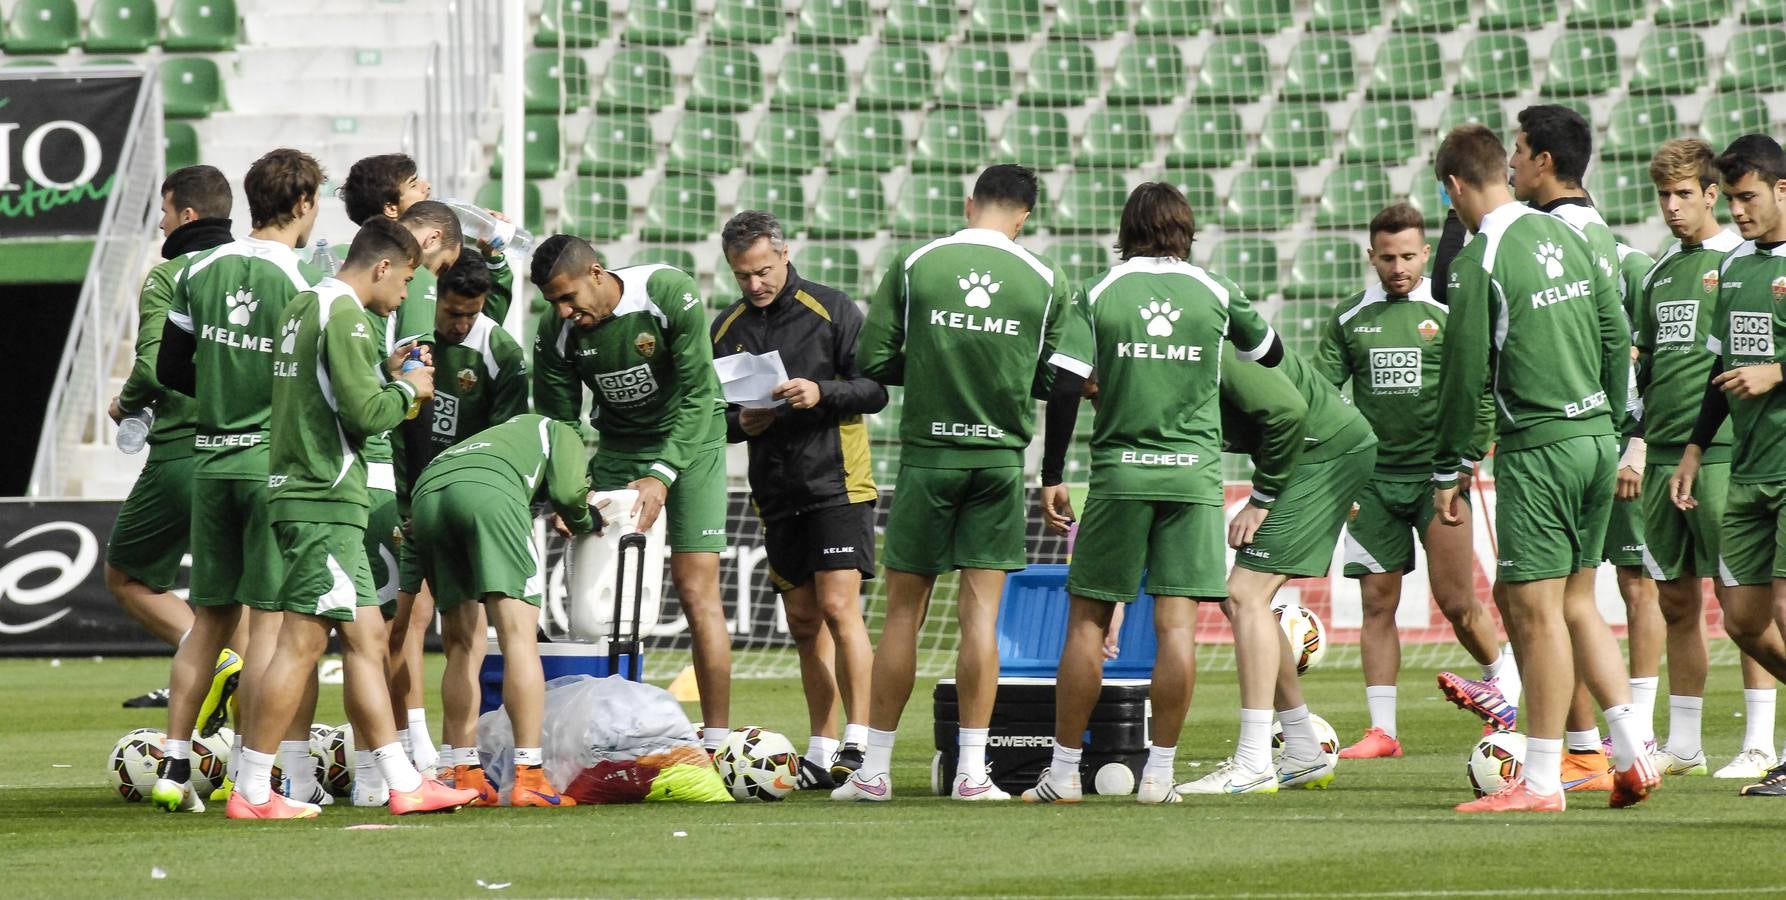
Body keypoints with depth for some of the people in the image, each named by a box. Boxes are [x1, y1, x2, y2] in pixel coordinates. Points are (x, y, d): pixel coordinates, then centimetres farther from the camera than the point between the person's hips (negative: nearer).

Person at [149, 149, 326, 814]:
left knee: (209, 618, 14)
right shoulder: (301, 286, -12)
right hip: (275, 461, -5)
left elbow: (171, 371, 10)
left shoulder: (201, 272, 5)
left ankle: (173, 766, 12)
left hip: (212, 460, 5)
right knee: (269, 621, -1)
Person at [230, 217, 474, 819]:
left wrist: (385, 375, 14)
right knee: (303, 641, -8)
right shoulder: (343, 316, -13)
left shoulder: (305, 308, 17)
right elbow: (364, 413, -20)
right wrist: (407, 389, -2)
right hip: (325, 501, -10)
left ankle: (402, 783, 11)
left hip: (303, 492, 10)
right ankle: (251, 792, -5)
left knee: (366, 637, 10)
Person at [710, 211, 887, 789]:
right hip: (776, 495, 5)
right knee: (804, 624, 8)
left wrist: (823, 393, -22)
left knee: (838, 608, -15)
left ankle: (859, 742, -16)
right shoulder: (727, 329, 11)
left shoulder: (832, 311, -3)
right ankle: (821, 751, 12)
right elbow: (710, 412, 15)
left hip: (838, 483, -5)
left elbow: (876, 389, -5)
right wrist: (740, 423, -7)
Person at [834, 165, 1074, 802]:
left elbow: (870, 361, -1)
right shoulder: (1046, 282, -1)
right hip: (1001, 459, 0)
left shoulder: (913, 265, -3)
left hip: (927, 456, 0)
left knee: (903, 611, 5)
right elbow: (1054, 381, 5)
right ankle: (972, 771, -1)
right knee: (981, 612, 3)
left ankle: (874, 769, 7)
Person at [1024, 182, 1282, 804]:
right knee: (1176, 624, 0)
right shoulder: (1214, 293, 4)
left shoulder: (1101, 293, 1)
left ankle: (1064, 770, 6)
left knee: (1088, 619, 6)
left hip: (1119, 473, 0)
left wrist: (1051, 477, 0)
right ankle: (1159, 774, -2)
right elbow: (1267, 351, 21)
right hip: (1195, 474, 0)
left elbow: (1064, 386, -5)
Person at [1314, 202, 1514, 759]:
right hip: (1374, 478, 3)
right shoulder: (1350, 319, 8)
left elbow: (1484, 392, 2)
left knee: (1455, 600, -6)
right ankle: (1381, 731, 4)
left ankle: (1501, 672, 22)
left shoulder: (1450, 312, 1)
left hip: (1436, 473, -3)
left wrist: (1466, 461, -7)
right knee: (1378, 602, 1)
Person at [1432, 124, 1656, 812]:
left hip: (1537, 447, -7)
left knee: (1535, 611, -3)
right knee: (1576, 603, 15)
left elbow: (1465, 375, -11)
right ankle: (1634, 754, 8)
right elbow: (1617, 336, 13)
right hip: (1595, 441, 7)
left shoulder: (1480, 260, -12)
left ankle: (1541, 781, -2)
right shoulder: (1566, 237, 10)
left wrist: (1447, 472, -2)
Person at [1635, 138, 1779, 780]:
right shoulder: (1659, 274, 17)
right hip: (1664, 455, 7)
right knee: (1676, 599, 9)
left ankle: (1758, 744, -2)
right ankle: (1682, 744, 14)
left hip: (1723, 454, -7)